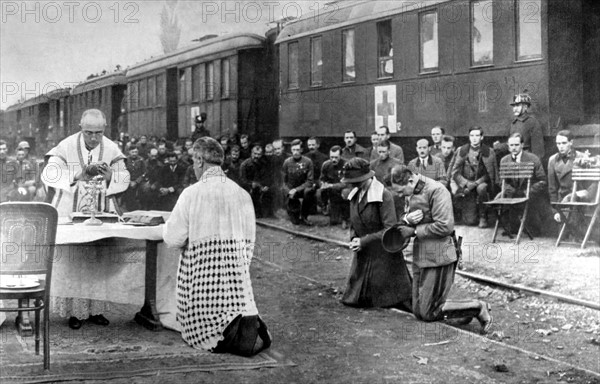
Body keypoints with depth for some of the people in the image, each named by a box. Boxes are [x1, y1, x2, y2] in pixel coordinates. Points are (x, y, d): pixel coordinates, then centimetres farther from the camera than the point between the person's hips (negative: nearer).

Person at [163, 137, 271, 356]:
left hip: (200, 269, -4)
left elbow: (172, 239, -8)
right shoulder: (242, 194, 4)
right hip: (236, 269, 4)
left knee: (201, 325, 7)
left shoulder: (191, 194, -9)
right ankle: (249, 324, -17)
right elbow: (250, 241, 10)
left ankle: (230, 334, -25)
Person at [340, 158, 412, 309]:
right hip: (363, 257, 7)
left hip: (384, 256, -7)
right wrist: (354, 239, -5)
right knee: (354, 301, 11)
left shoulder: (384, 195, -18)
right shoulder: (354, 195, 5)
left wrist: (364, 241, -21)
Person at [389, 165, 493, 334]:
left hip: (438, 256, -9)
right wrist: (407, 218, -8)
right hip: (420, 257, 9)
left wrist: (414, 231, -16)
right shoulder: (411, 193, 11)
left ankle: (478, 308, 6)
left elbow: (445, 226, -22)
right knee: (418, 312, 10)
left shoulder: (436, 191, -16)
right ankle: (464, 307, 21)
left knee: (429, 313, -5)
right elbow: (403, 223, 16)